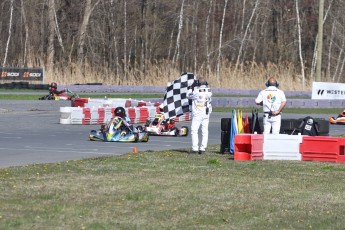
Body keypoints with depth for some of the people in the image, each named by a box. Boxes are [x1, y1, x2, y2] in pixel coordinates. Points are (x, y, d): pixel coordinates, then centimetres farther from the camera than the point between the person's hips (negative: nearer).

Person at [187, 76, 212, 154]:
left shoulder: (196, 92, -15)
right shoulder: (209, 91, -1)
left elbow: (188, 95, 2)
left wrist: (191, 87, 14)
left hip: (197, 114, -4)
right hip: (206, 114, 5)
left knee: (194, 131, 2)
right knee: (205, 131, 8)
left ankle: (195, 148, -5)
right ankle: (203, 148, 5)